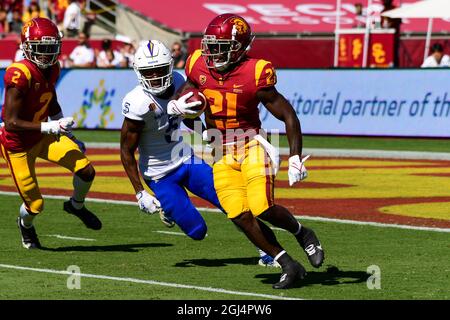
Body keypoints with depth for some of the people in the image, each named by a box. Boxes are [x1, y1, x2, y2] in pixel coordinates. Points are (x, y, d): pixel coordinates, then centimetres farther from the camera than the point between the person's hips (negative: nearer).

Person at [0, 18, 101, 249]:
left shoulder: (51, 70, -4)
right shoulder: (20, 75, -29)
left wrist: (67, 134, 17)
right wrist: (50, 127, -31)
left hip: (43, 137, 6)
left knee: (86, 171, -12)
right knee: (35, 205, 2)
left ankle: (76, 205, 21)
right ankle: (25, 224, 40)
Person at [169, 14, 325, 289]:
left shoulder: (253, 75, -18)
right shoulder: (199, 66, -3)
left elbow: (288, 115, -12)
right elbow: (184, 92, 16)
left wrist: (296, 158, -17)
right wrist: (176, 106, -9)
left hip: (251, 146, -5)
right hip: (222, 154, 5)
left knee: (263, 209, -20)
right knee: (241, 217, -6)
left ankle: (302, 234, 13)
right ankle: (290, 267, 7)